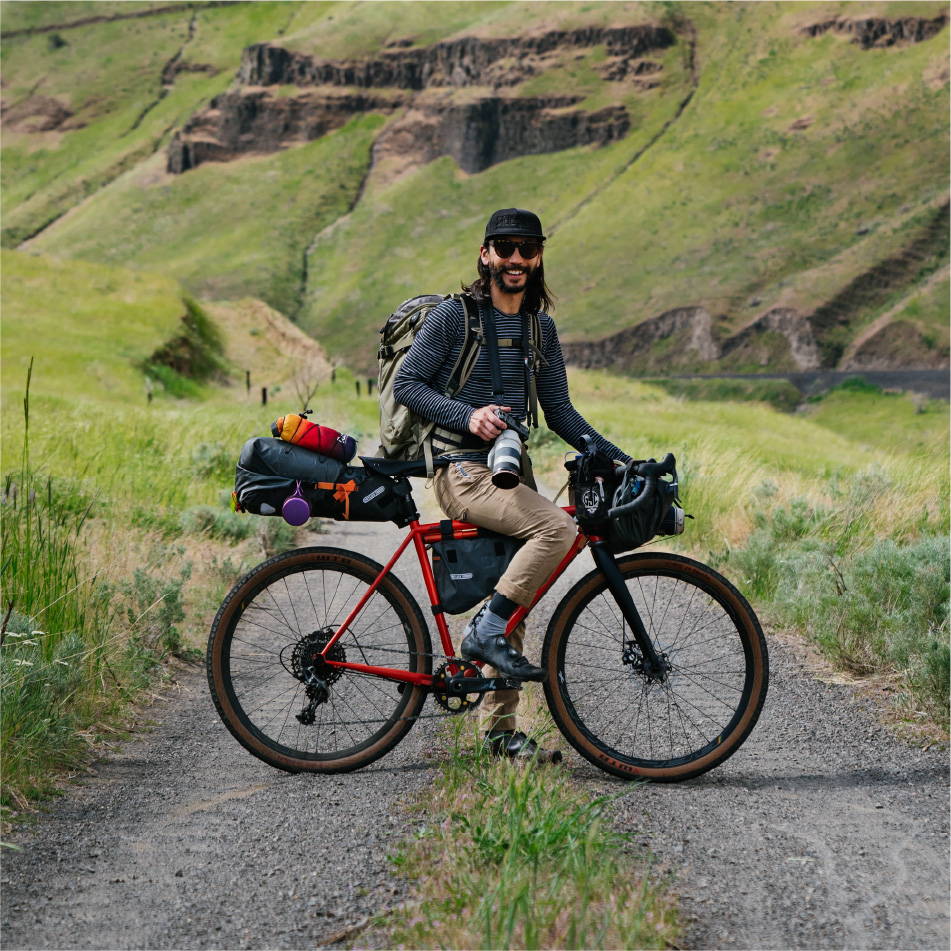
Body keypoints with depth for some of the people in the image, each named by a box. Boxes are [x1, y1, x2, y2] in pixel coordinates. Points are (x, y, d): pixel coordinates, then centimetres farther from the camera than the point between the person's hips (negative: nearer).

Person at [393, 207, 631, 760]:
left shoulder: (541, 328, 13)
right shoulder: (456, 315, -4)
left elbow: (560, 411, 13)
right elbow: (408, 384, -7)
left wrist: (618, 457, 2)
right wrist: (467, 415, -22)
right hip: (464, 470, -6)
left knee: (515, 602, 6)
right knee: (558, 527, -29)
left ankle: (500, 727, 15)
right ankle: (487, 631, -17)